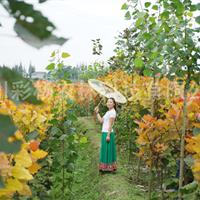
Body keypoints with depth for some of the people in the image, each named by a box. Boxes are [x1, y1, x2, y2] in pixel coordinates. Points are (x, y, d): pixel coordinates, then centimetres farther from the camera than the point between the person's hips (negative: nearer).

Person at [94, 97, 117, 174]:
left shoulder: (112, 112, -11)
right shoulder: (108, 112, 18)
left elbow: (110, 124, -17)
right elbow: (101, 121, 14)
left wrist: (108, 135, -20)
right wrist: (97, 113, 10)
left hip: (108, 133, -10)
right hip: (104, 133, 10)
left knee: (108, 149, -3)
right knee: (105, 150, 13)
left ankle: (109, 167, 4)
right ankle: (105, 167, 21)